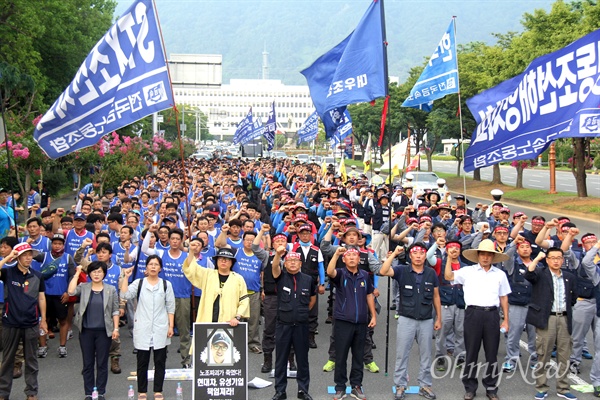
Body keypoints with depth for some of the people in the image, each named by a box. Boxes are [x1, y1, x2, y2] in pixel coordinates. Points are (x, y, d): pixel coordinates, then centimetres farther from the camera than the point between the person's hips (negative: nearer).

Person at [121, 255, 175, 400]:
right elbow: (125, 295, -10)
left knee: (160, 361, 4)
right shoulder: (138, 283, 5)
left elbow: (170, 307, 6)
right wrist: (126, 277, -14)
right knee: (142, 362, 4)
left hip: (160, 329, 0)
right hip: (142, 329, 0)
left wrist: (171, 326, 0)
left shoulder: (166, 285, 6)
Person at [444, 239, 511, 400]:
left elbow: (504, 298, 12)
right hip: (473, 313, -1)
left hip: (492, 314, 1)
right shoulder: (468, 271, 4)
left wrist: (506, 320, 11)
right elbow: (448, 276, -3)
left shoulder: (500, 274, 9)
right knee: (471, 352, 5)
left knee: (492, 353, 7)